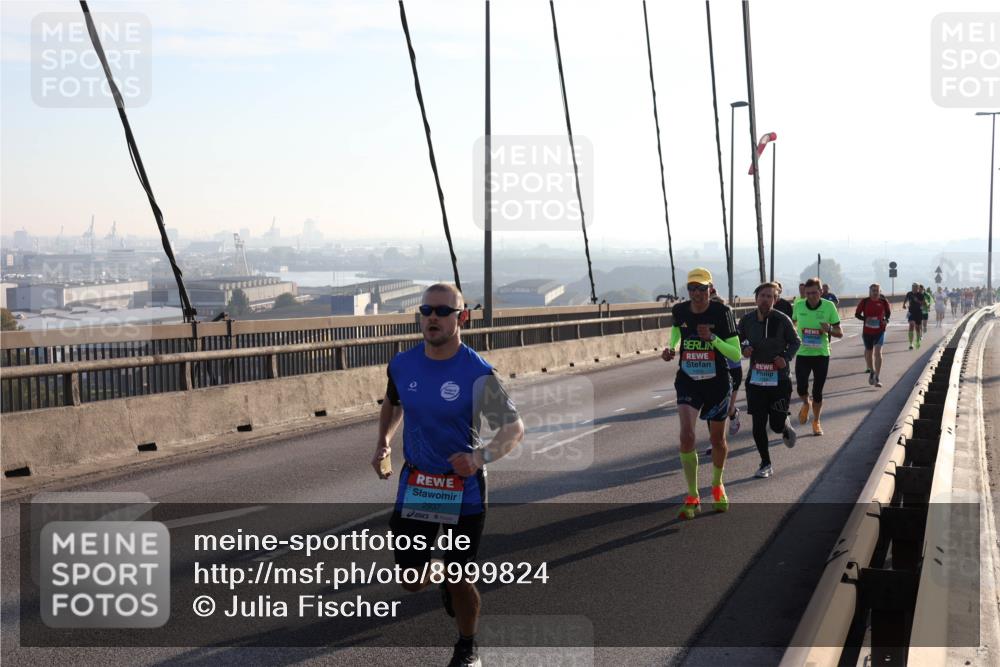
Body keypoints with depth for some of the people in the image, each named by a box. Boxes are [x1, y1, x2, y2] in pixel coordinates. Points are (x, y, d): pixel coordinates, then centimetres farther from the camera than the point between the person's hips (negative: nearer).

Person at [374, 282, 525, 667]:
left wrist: (481, 457, -32)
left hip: (464, 489, -3)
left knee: (458, 580, 2)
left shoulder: (477, 374, -16)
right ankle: (445, 580, 40)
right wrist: (383, 444, 4)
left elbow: (515, 428, -14)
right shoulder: (402, 365, -3)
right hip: (415, 486, 4)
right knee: (412, 581, 3)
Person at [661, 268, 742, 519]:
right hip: (688, 383, 1)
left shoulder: (721, 312, -13)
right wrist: (670, 348, 1)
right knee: (686, 435, -19)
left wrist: (712, 339, -27)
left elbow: (736, 354, -13)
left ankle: (717, 486, 43)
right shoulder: (680, 311, -5)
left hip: (717, 383, -1)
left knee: (717, 439, 14)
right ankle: (692, 498, -10)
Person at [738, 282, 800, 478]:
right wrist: (744, 348, -10)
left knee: (777, 424, -2)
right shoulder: (747, 320, -2)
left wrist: (786, 357, -14)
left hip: (779, 379, -2)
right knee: (758, 425, 1)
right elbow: (736, 340, 12)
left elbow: (795, 342, 3)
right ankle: (766, 464, 17)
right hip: (755, 379, 2)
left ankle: (786, 426, 37)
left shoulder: (782, 320, -9)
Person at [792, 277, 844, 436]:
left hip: (822, 354, -1)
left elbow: (840, 333, -3)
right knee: (801, 388, -13)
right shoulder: (798, 306, -4)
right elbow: (793, 324, 18)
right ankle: (805, 404, 23)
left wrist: (829, 329, -23)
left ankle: (816, 421, 27)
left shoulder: (829, 306, -8)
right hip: (802, 354, 1)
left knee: (817, 392, 5)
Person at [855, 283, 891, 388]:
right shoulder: (864, 302, -5)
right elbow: (857, 314, 0)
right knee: (869, 352, 14)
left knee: (878, 352, -15)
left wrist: (886, 320, -8)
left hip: (880, 331, -1)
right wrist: (865, 319, -19)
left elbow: (888, 312, 13)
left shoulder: (884, 301, -3)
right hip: (867, 331, 1)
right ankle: (872, 371, 41)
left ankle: (876, 378, -13)